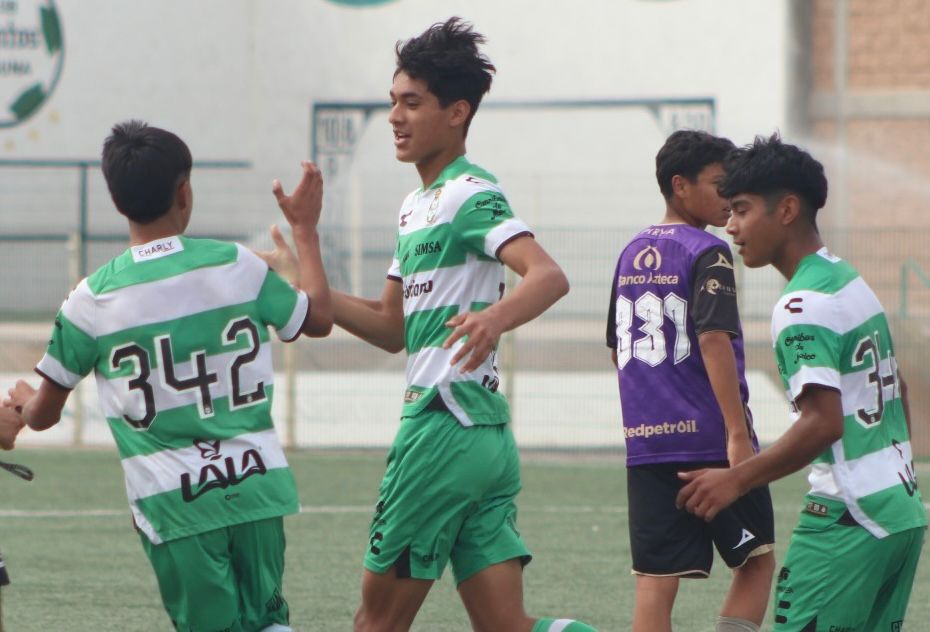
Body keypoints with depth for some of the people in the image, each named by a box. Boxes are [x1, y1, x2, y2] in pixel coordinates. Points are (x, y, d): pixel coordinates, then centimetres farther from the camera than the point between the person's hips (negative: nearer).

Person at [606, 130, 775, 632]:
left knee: (656, 580, 3)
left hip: (645, 441, 6)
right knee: (756, 561, 8)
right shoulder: (707, 253, -9)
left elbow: (617, 349, 21)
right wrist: (738, 432, -21)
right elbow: (714, 340, -19)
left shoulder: (632, 255, 14)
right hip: (709, 440, -6)